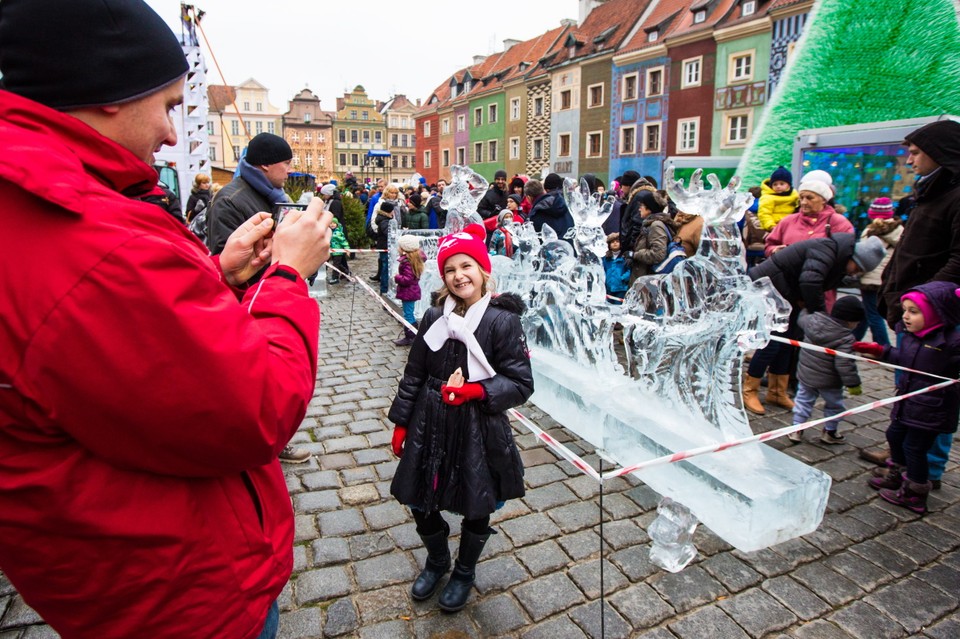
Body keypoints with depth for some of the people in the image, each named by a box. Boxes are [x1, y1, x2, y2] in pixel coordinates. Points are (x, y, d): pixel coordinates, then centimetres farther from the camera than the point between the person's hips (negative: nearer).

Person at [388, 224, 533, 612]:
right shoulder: (434, 317, -1)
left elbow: (521, 383, -13)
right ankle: (437, 561, 48)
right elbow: (414, 375, 7)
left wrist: (476, 391, -26)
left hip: (479, 432, -3)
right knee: (420, 503, 15)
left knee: (476, 510, 17)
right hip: (429, 427, 4)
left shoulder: (502, 319, -13)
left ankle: (464, 572, 47)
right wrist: (401, 422, 8)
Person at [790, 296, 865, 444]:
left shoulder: (813, 320, -10)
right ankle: (829, 433, 32)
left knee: (803, 400, 19)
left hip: (805, 375, 4)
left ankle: (796, 429, 19)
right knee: (834, 405, 20)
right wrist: (853, 384, -18)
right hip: (829, 382, -4)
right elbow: (844, 364, -27)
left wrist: (805, 310, 35)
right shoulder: (845, 338, -25)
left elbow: (801, 319, 14)